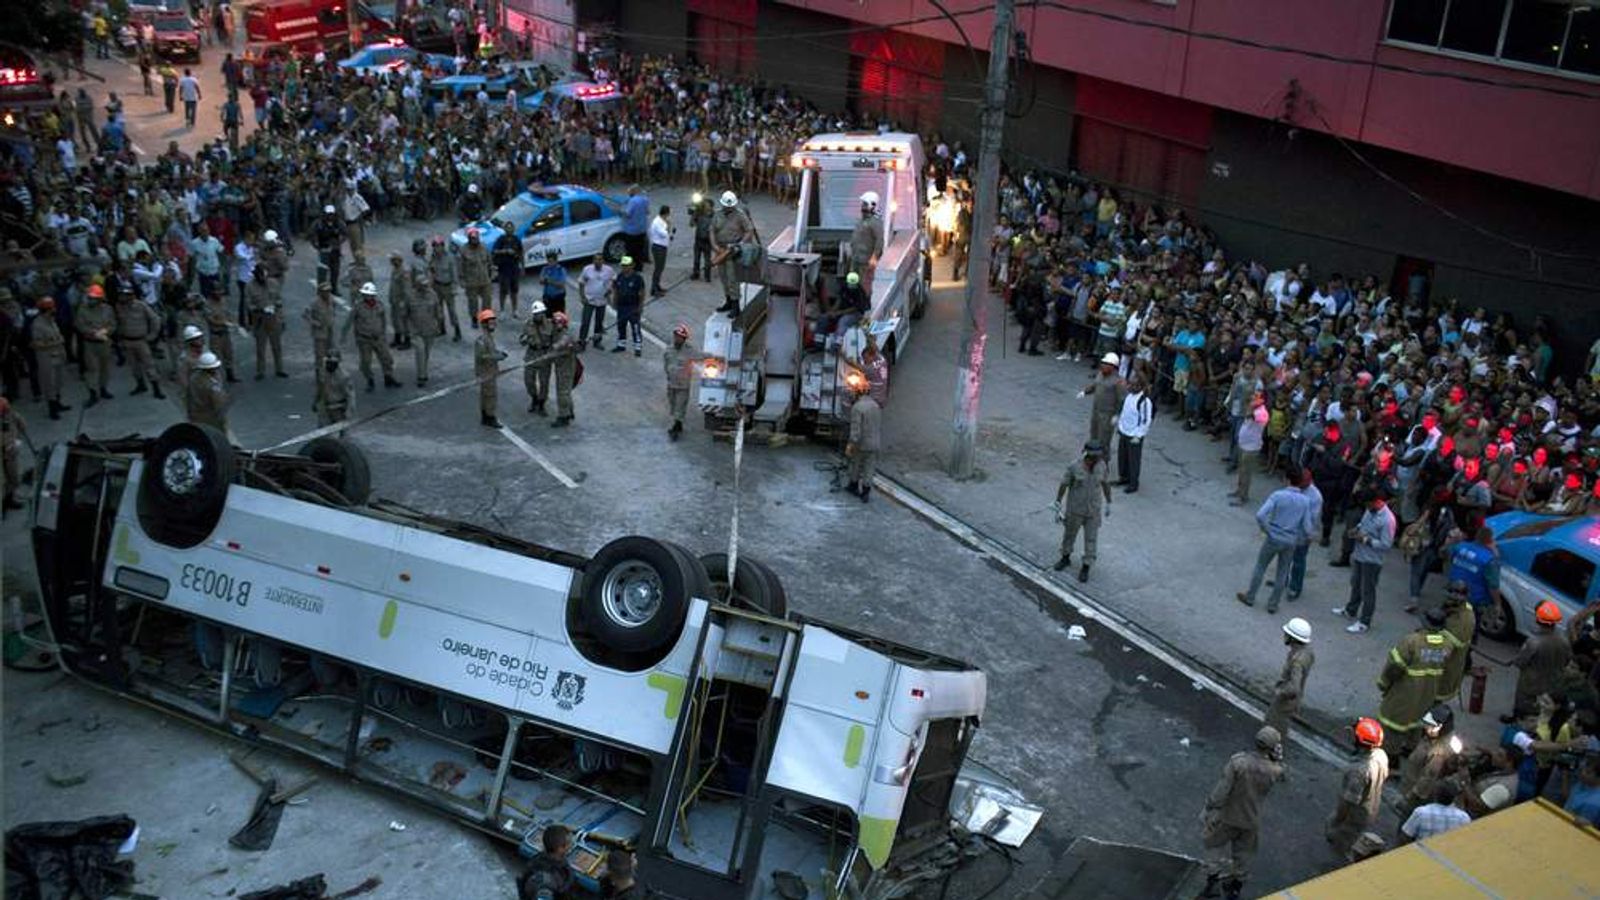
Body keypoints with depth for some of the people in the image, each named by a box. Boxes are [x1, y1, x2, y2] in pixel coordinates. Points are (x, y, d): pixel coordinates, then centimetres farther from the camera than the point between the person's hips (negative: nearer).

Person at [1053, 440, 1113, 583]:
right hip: (1075, 507, -1)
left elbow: (1106, 484, 3)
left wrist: (1109, 504, 11)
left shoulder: (1101, 466, -12)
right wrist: (1057, 508, -10)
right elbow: (1063, 485, -14)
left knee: (1091, 539, 6)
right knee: (1069, 534, 19)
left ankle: (1085, 568, 24)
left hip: (1093, 508, 1)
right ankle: (1065, 558, 45)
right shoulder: (1074, 466, -23)